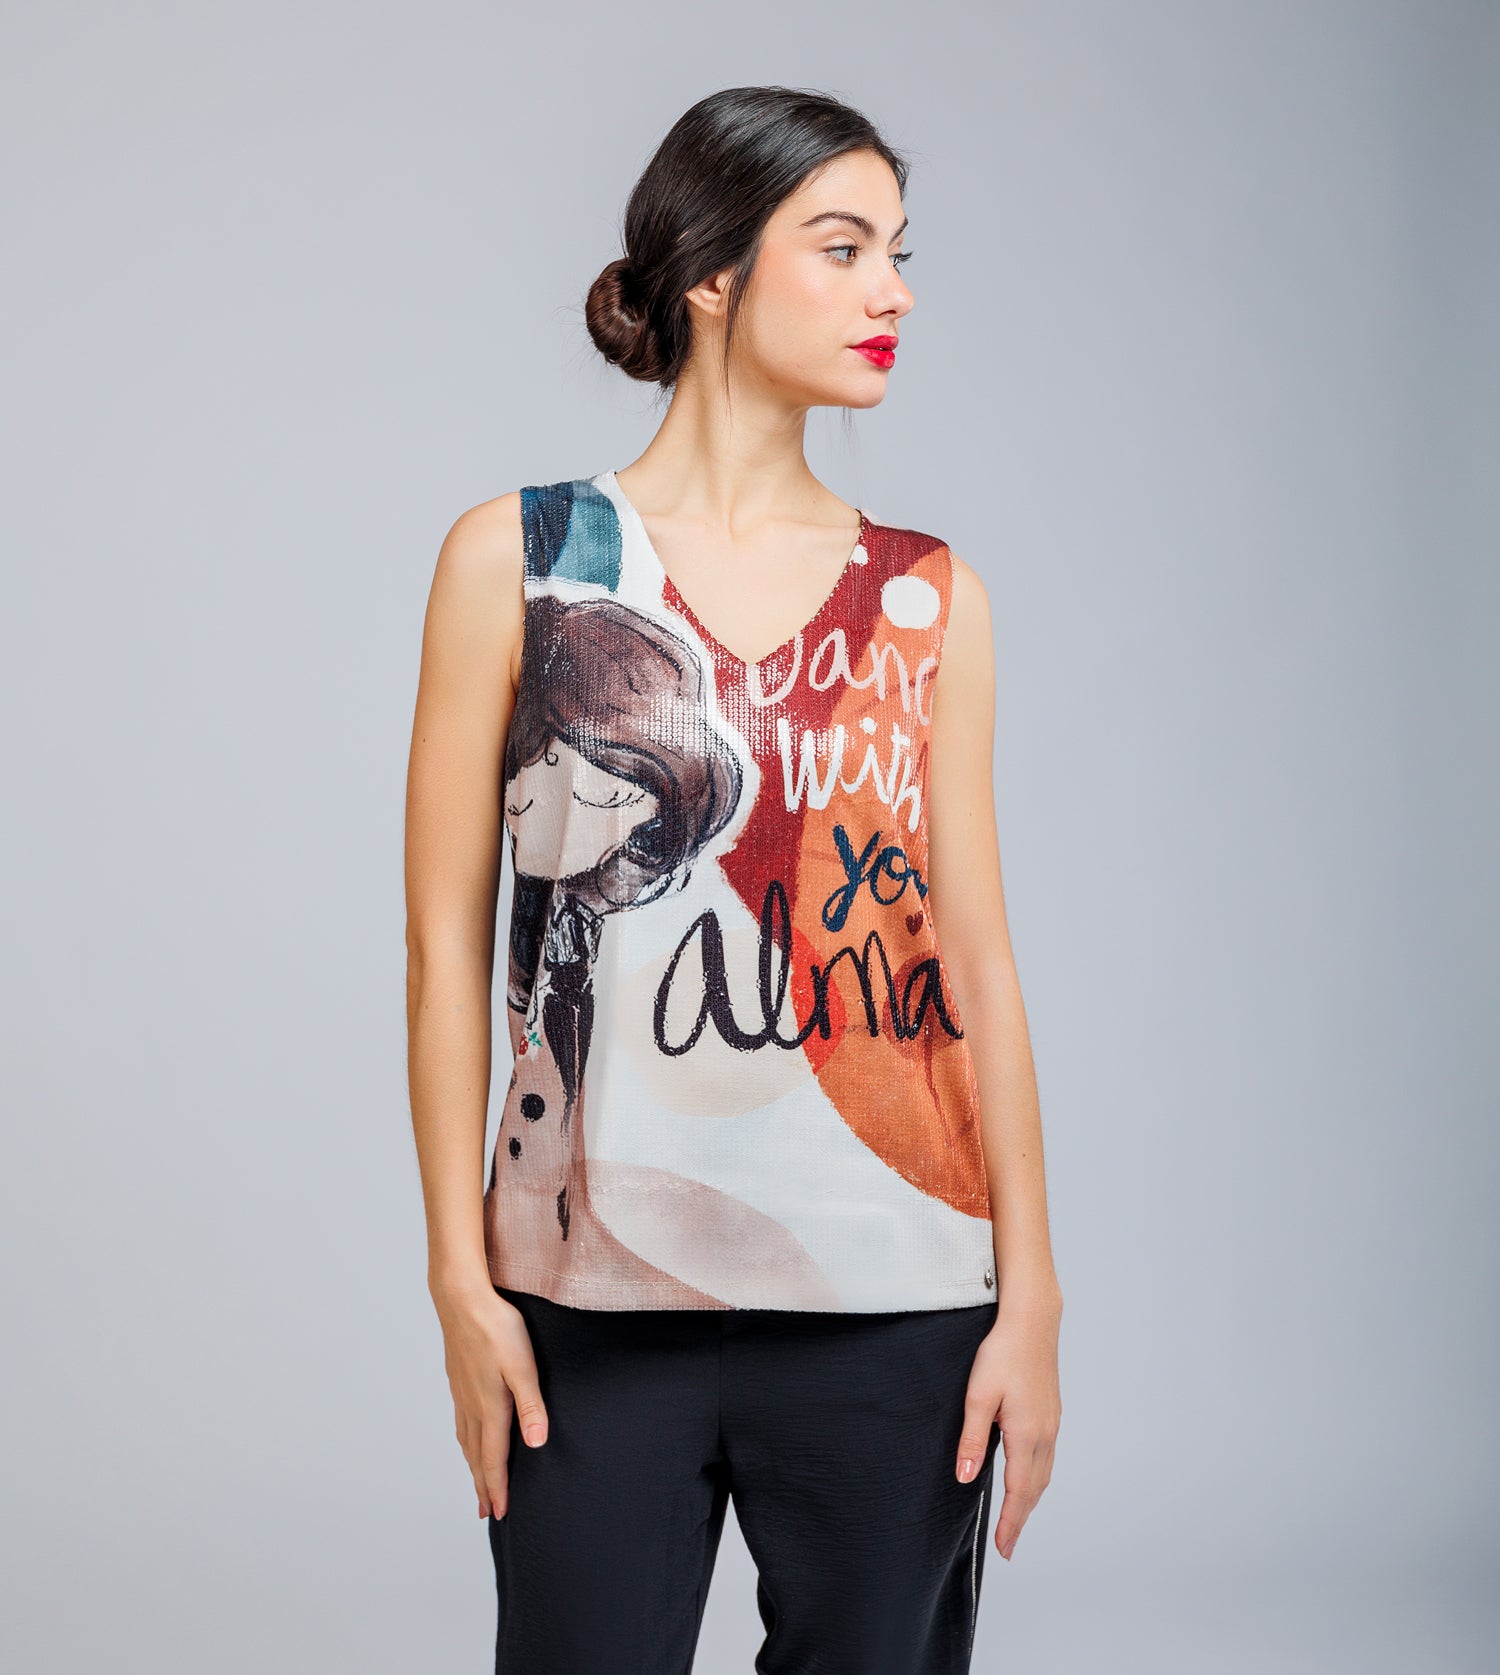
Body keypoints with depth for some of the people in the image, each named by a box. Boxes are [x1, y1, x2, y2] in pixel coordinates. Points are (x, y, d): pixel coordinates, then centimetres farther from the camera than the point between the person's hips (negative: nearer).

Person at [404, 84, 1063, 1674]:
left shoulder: (929, 599, 7)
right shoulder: (517, 557, 1)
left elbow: (975, 961, 6)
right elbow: (445, 940, 0)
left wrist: (1030, 1296, 3)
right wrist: (460, 1276, -3)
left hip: (893, 1304, 2)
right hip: (597, 1300, -1)